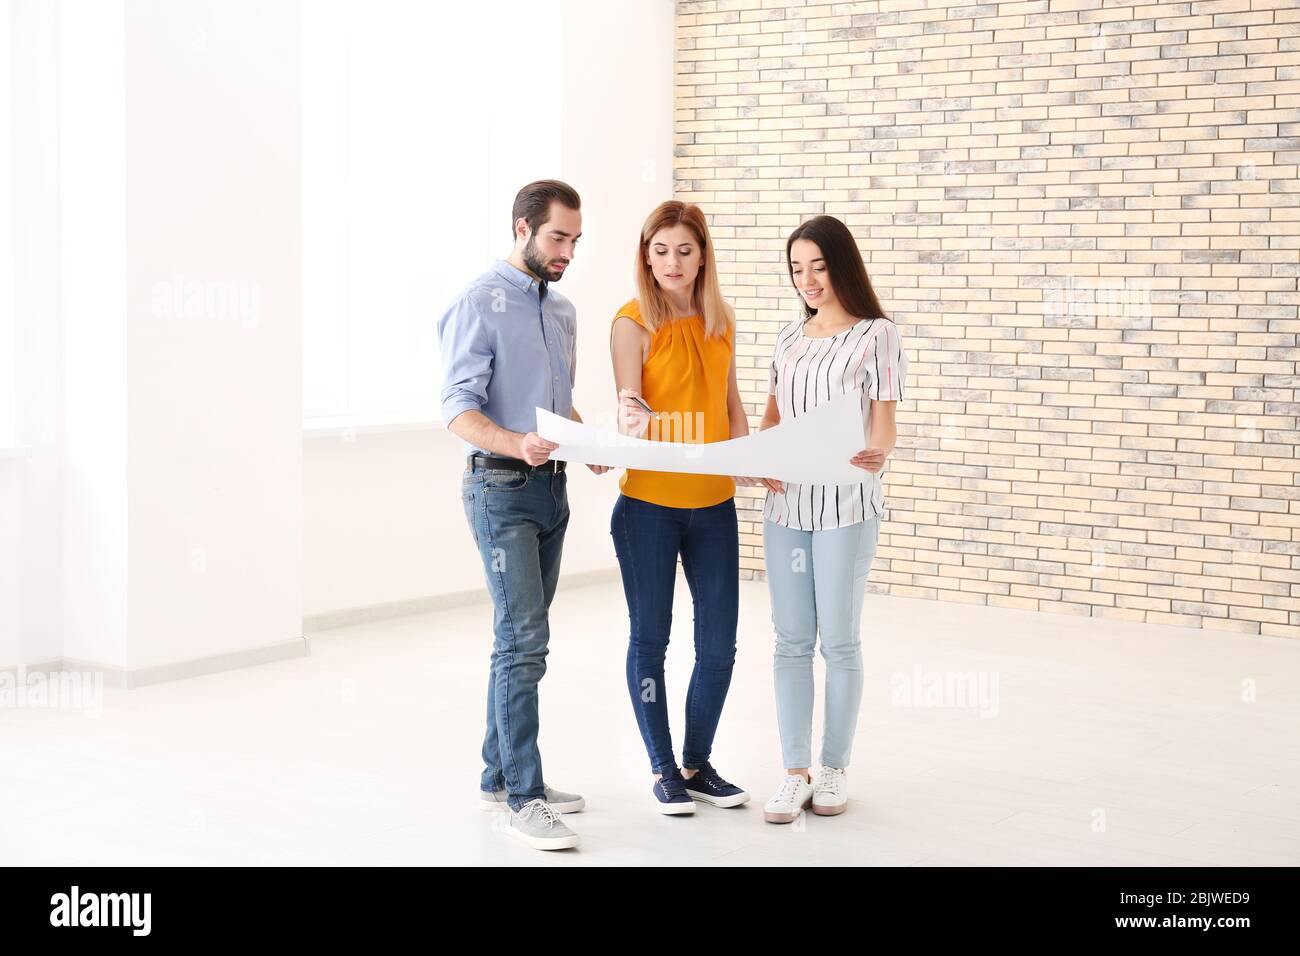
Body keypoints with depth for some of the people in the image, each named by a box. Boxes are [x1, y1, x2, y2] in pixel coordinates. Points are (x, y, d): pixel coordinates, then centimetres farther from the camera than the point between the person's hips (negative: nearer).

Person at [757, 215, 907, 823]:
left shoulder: (876, 335, -4)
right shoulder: (791, 336, 12)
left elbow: (884, 424, -8)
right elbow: (772, 414, 14)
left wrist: (876, 454, -29)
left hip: (847, 504, -5)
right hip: (785, 502, 5)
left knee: (839, 640, 3)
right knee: (791, 640, 5)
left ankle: (834, 770, 15)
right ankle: (795, 772, 11)